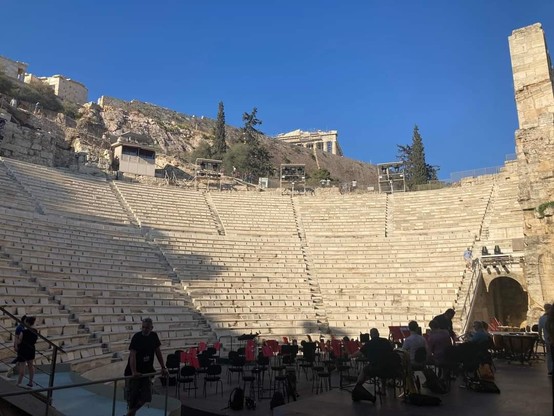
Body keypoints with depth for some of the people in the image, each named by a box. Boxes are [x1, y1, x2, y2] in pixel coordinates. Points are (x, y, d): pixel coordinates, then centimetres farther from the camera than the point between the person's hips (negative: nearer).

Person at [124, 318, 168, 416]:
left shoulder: (154, 336, 2)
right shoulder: (137, 337, -15)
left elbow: (158, 352, 10)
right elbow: (132, 355, -24)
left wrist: (163, 367, 8)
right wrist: (134, 372, -36)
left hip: (146, 371, 5)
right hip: (133, 373, -5)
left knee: (146, 397, 2)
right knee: (132, 396, 1)